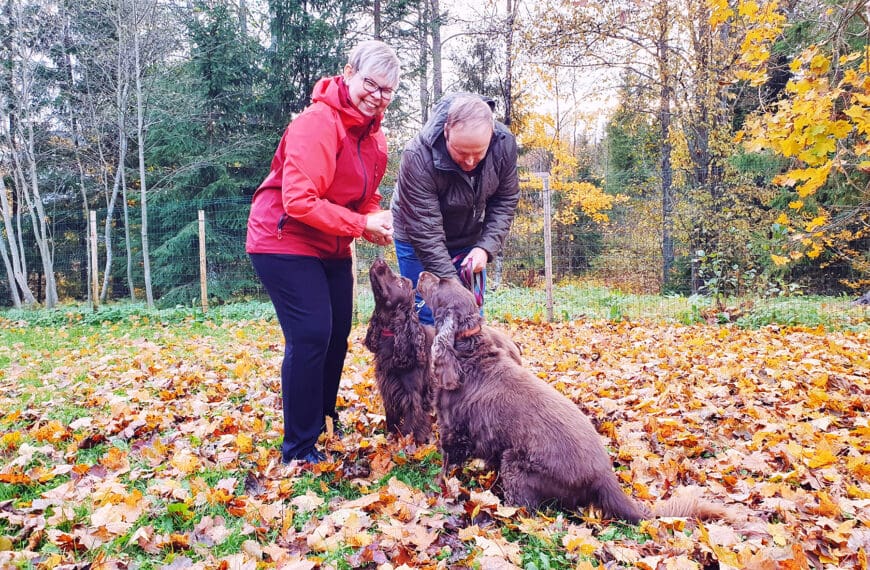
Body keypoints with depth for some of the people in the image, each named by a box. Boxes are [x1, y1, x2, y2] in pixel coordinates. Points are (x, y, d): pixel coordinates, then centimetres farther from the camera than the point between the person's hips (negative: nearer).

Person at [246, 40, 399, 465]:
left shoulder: (375, 136, 7)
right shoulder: (317, 123, -21)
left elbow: (367, 198, 14)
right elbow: (299, 201, -28)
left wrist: (379, 222, -8)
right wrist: (361, 225, -25)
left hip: (331, 247, 9)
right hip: (285, 240, -9)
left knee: (337, 334, 10)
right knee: (310, 335, -14)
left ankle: (322, 424, 30)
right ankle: (299, 448, 0)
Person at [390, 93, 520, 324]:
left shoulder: (504, 144, -21)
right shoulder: (418, 157, -34)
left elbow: (505, 201, -7)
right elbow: (425, 232, -32)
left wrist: (486, 248, -20)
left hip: (469, 239, 4)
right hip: (419, 241, -4)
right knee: (427, 318, -5)